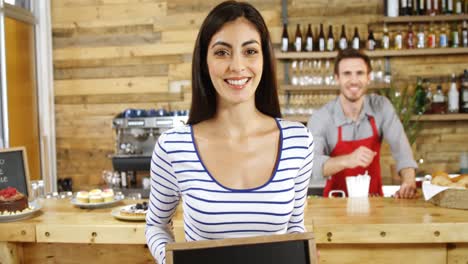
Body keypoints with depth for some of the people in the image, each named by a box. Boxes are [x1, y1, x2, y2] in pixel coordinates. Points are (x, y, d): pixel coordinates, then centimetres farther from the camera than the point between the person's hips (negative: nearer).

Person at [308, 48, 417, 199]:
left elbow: (401, 148, -10)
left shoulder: (382, 106, -4)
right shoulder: (320, 119, -15)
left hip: (374, 198, 2)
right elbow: (310, 165, -27)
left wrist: (409, 182, -28)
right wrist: (347, 160, -44)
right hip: (338, 201, -1)